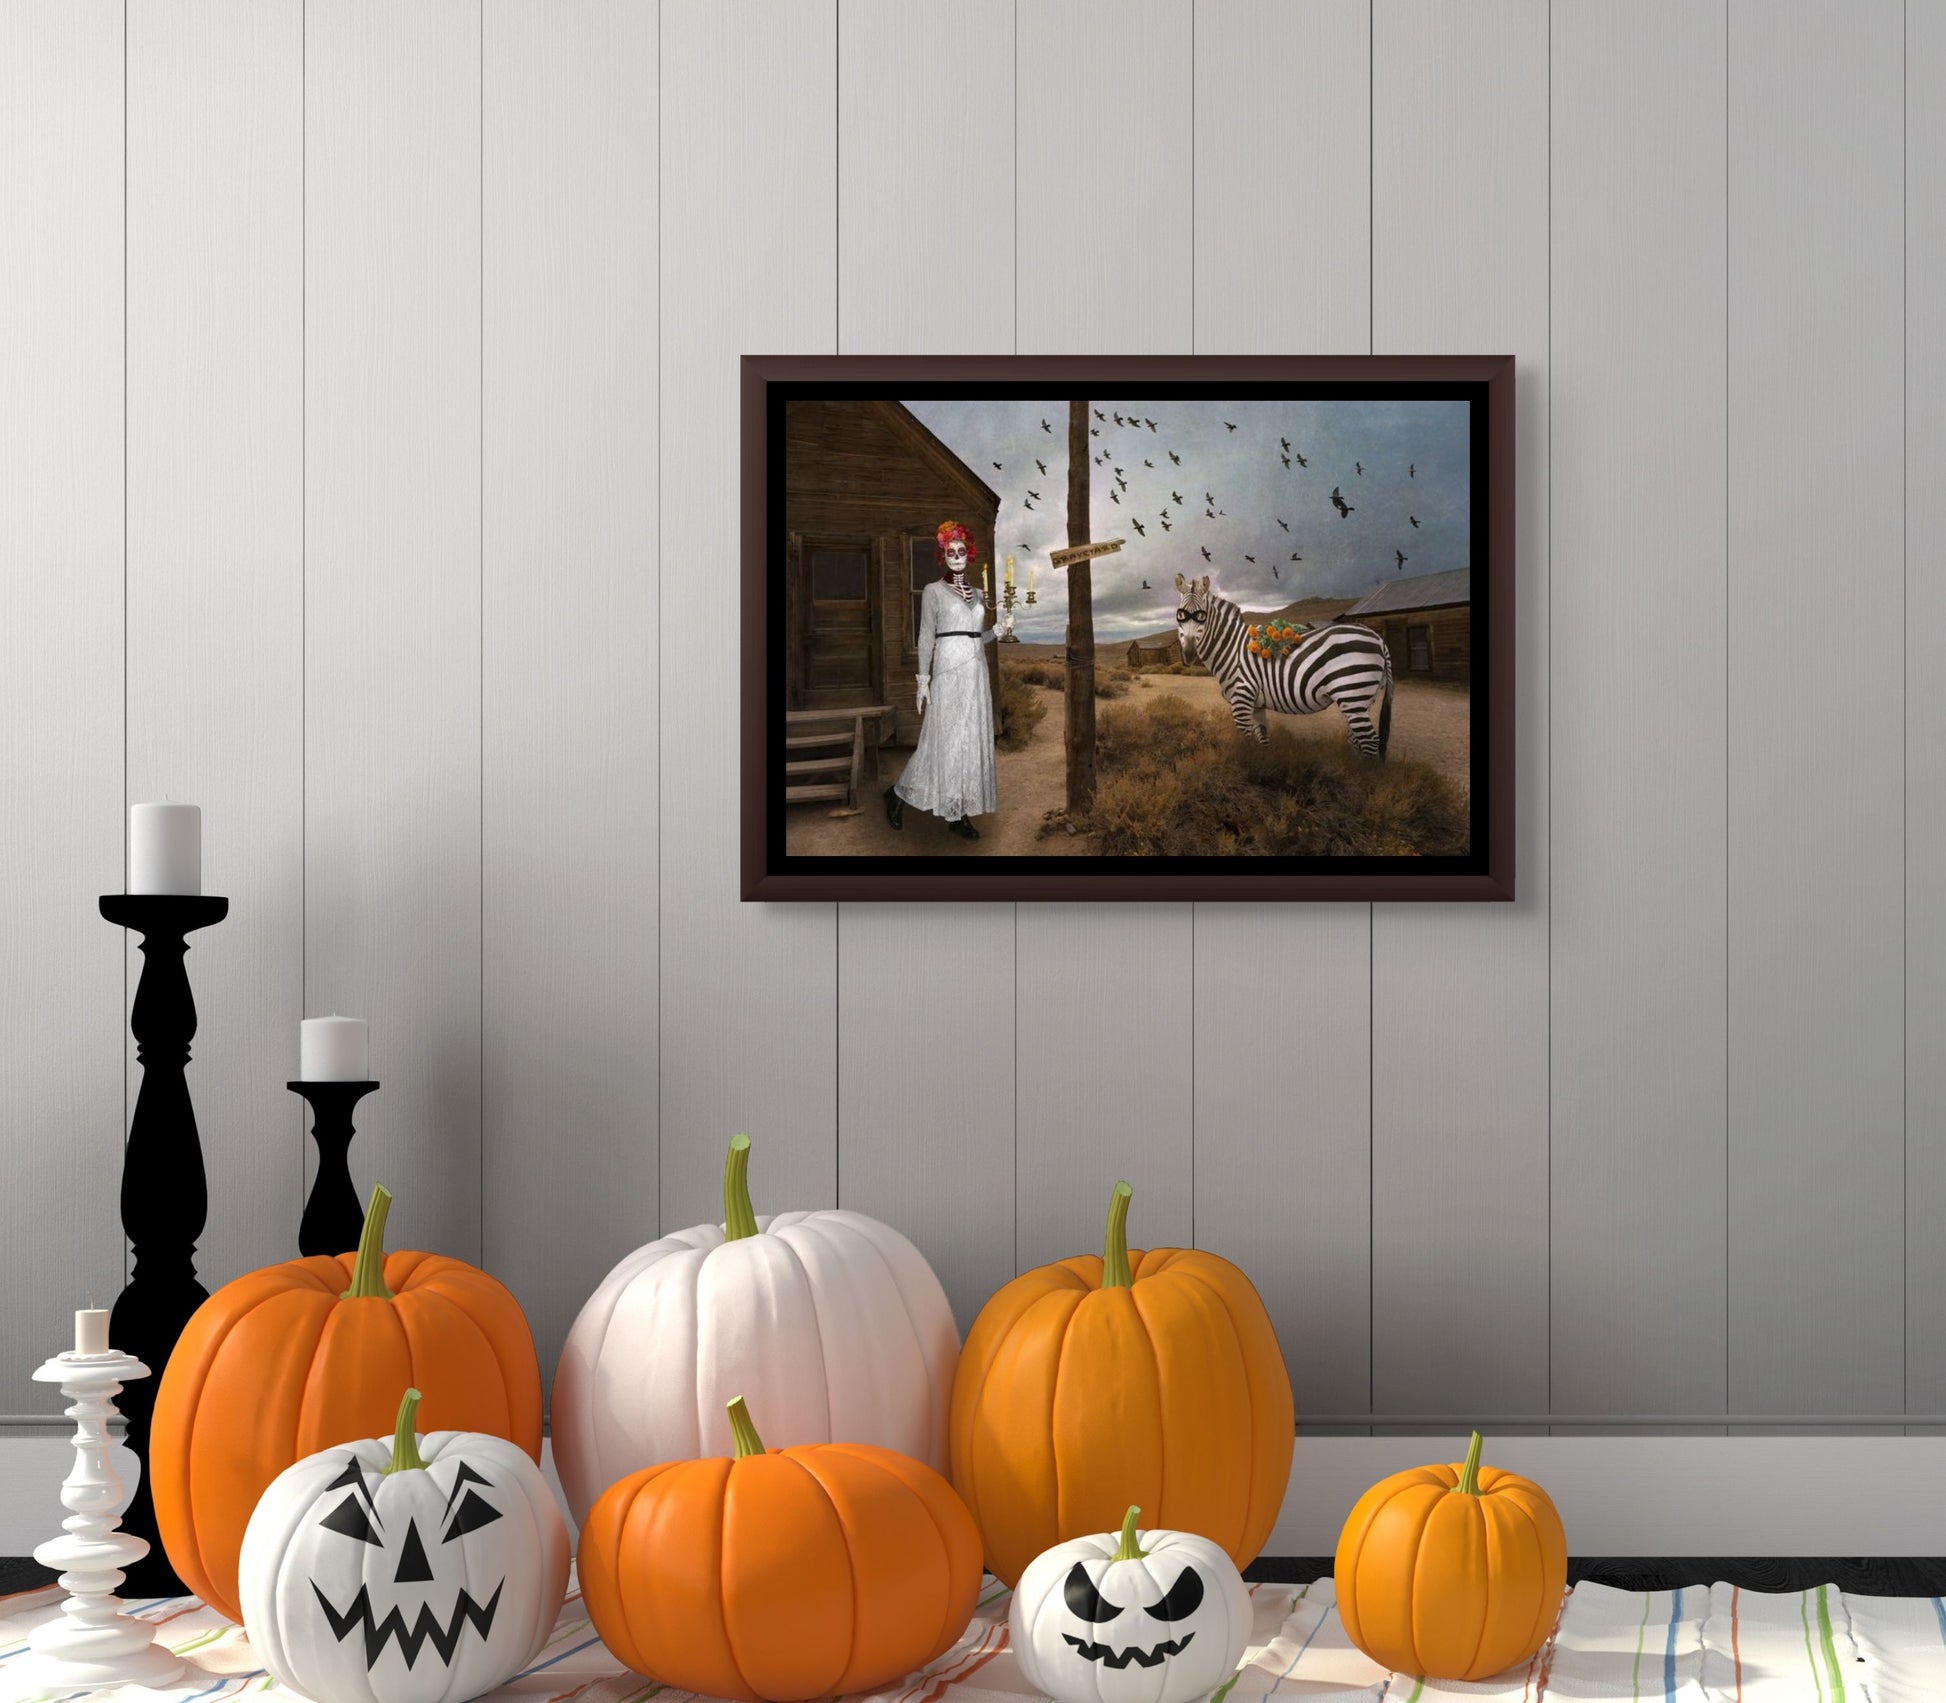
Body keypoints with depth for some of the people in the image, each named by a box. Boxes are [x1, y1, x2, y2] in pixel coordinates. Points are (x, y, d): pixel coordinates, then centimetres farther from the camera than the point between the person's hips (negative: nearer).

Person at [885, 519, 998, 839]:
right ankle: (898, 793, 10)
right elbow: (926, 638, -4)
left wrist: (997, 631, 0)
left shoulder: (976, 593, 15)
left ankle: (959, 812, 7)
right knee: (946, 739, -6)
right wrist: (923, 682, -8)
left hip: (977, 672, 6)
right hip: (948, 671, -6)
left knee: (973, 739, 3)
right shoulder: (933, 592, -1)